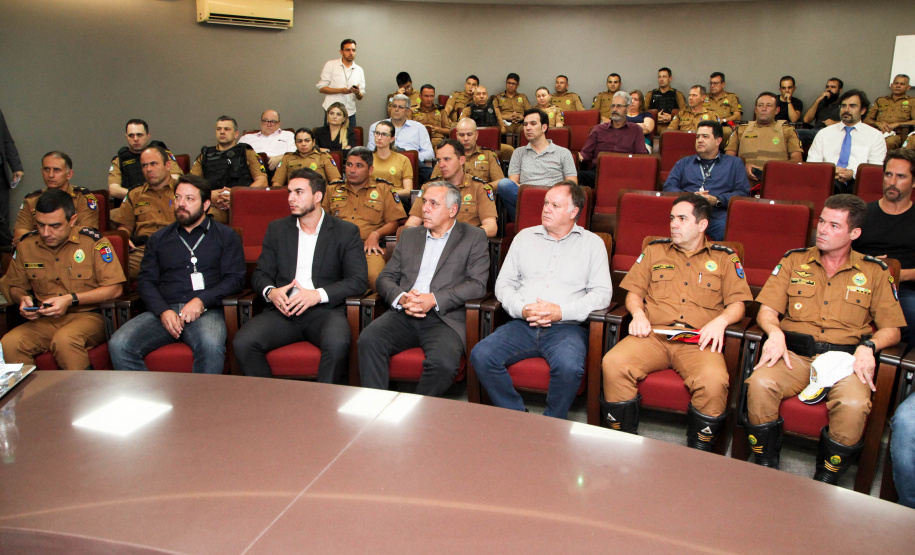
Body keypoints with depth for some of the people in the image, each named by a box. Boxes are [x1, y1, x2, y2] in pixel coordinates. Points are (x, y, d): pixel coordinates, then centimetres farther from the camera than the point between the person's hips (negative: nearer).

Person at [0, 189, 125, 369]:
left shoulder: (93, 242, -4)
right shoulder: (26, 245, 9)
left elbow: (115, 288, -7)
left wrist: (71, 299, -13)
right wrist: (23, 298, 1)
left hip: (88, 316, -4)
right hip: (44, 321, 4)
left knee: (65, 340, -36)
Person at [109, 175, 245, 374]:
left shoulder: (226, 236, 15)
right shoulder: (159, 238, 23)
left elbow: (235, 278, 5)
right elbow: (146, 281, 15)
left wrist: (202, 301, -11)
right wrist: (163, 311, -5)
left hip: (205, 311, -3)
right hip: (164, 310, 3)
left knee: (211, 345, -38)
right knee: (119, 345, -24)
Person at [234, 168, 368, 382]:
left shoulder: (346, 232, 7)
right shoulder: (277, 229, 18)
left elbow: (358, 281, -2)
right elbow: (260, 274, 16)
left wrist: (318, 294, -16)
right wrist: (270, 291, -8)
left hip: (324, 310, -3)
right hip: (283, 310, 3)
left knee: (337, 344, -35)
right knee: (243, 343, -24)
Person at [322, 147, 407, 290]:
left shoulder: (384, 189, 18)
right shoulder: (332, 189, 26)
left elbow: (395, 222, 12)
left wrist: (376, 234, -7)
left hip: (369, 246, -1)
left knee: (375, 276, -36)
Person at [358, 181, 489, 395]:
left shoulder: (473, 237, 10)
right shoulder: (409, 235, 23)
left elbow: (477, 284, -2)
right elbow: (385, 278, 17)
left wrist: (434, 299, -14)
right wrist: (401, 298, -6)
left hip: (445, 317, -3)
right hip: (404, 315, 4)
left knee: (444, 361, -33)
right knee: (368, 340, -26)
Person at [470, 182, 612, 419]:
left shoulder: (592, 243, 11)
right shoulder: (524, 237, 19)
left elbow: (602, 292, 1)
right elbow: (504, 283, 14)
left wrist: (562, 311, -13)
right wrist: (521, 309, -7)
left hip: (566, 327, -3)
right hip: (522, 324, 3)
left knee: (569, 366, -35)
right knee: (481, 355, -23)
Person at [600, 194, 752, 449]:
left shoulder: (724, 257, 17)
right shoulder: (655, 250, 22)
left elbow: (738, 303, 10)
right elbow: (633, 291, 19)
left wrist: (721, 320, -11)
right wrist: (638, 313, -3)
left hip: (698, 341, -1)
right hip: (653, 334, 2)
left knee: (714, 380, -34)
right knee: (613, 364, -29)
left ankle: (698, 453, -10)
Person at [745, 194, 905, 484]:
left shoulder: (874, 271, 13)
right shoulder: (794, 260, 14)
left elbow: (891, 329, 10)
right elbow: (767, 310, 8)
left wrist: (868, 346, -11)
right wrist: (774, 332, -14)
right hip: (794, 354, 1)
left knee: (854, 404, -33)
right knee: (760, 383, -32)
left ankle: (825, 480, -10)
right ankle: (765, 467, -11)